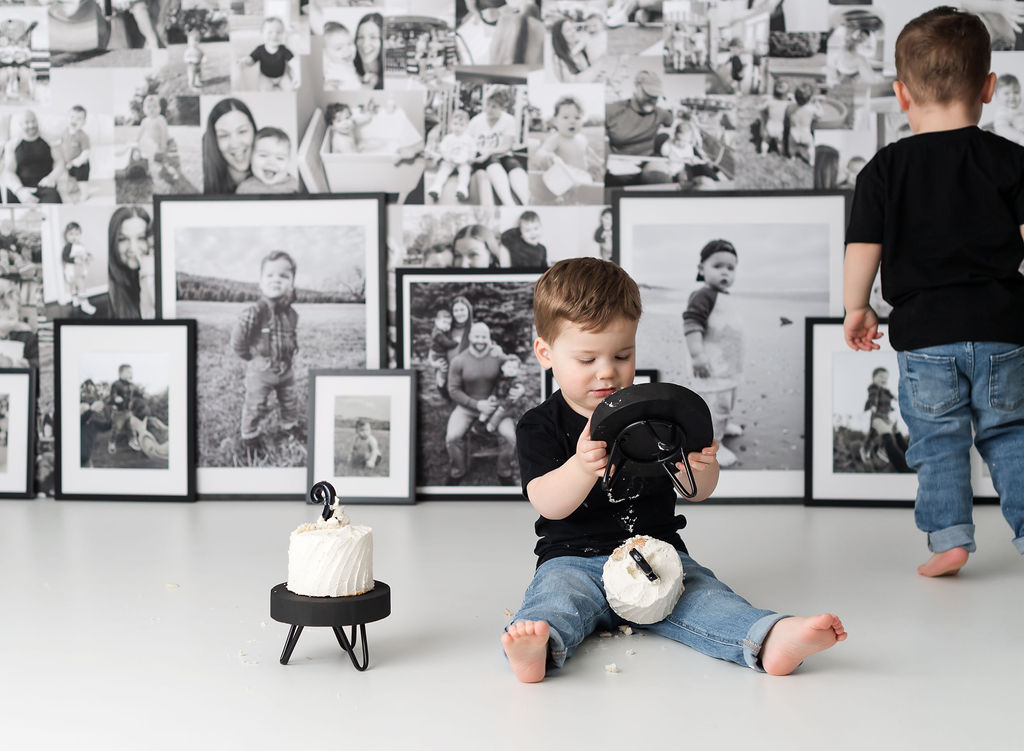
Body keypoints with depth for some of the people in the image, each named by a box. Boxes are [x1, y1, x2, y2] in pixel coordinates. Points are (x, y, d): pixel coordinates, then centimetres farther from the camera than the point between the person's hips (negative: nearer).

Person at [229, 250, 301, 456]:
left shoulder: (291, 314, -5)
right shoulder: (254, 313, -25)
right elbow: (237, 340, -18)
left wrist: (290, 358, 7)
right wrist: (249, 356, -7)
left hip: (286, 369, 5)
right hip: (260, 370, -5)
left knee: (290, 401, 21)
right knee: (254, 406, 7)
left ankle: (289, 426, 46)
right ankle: (250, 436, 27)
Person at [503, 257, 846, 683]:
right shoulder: (539, 427, 2)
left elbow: (697, 492, 4)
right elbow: (548, 504, -14)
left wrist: (701, 466, -21)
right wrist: (581, 469, -36)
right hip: (574, 560, -1)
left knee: (699, 593, -25)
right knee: (557, 592, -32)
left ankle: (770, 640, -50)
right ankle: (537, 645, -62)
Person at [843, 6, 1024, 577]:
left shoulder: (885, 170, -2)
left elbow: (863, 247, -2)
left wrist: (856, 308, 11)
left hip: (923, 329, -1)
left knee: (937, 438, 9)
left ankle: (949, 537, 6)